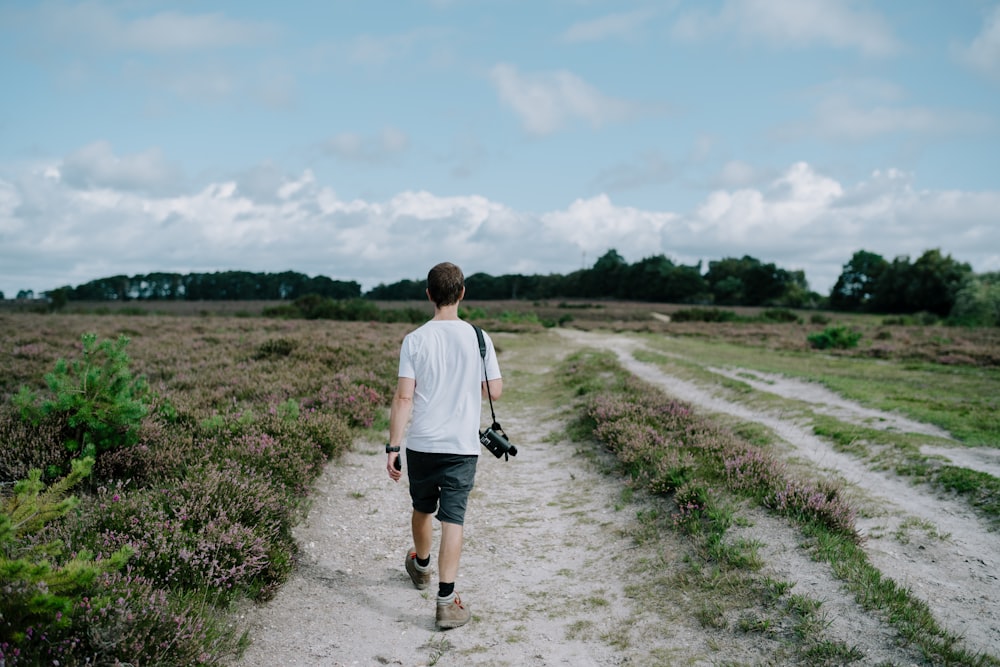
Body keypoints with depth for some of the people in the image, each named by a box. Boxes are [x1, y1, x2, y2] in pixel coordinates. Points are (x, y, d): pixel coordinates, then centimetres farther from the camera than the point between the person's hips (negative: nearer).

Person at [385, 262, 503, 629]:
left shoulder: (414, 340, -7)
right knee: (452, 519, 0)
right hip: (462, 446, -1)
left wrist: (393, 447, -5)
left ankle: (421, 566, 47)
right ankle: (446, 600, -6)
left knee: (423, 509, 21)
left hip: (421, 444, 1)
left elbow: (403, 397, -10)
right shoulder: (478, 338, -5)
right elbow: (495, 390, 1)